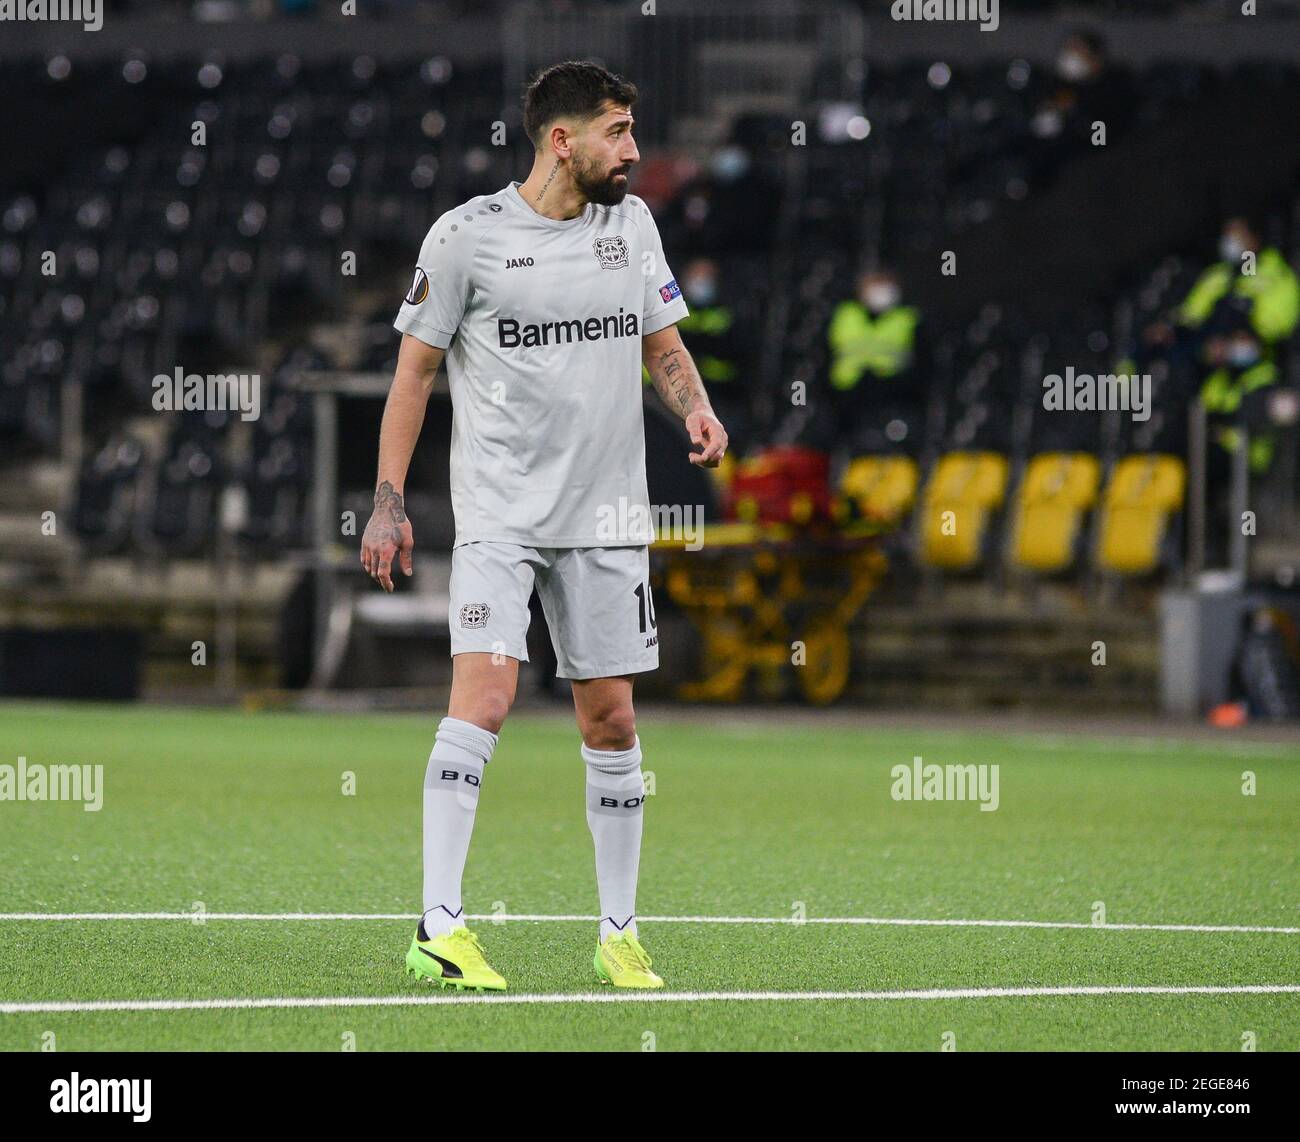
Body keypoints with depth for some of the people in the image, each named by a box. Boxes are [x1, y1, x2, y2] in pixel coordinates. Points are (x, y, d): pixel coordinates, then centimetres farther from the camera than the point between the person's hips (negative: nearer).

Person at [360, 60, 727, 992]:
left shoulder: (632, 222, 7)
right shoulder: (467, 235, -6)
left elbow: (664, 345, 17)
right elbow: (415, 371, 0)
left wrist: (697, 409, -4)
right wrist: (389, 503, -4)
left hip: (608, 520, 5)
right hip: (499, 516, -4)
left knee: (611, 718, 6)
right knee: (483, 696, -19)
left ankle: (619, 934, 15)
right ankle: (440, 930, -19)